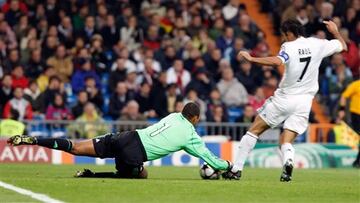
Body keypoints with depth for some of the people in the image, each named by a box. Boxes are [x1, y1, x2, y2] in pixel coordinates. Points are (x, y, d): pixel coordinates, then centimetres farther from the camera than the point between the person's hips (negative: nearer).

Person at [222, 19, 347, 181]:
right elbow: (343, 46, 17)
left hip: (284, 98, -4)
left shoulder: (289, 47, -11)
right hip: (305, 101, 4)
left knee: (254, 130, 9)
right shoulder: (317, 45, 4)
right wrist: (335, 31, 34)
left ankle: (236, 169, 7)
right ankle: (288, 162, -27)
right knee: (286, 142, 9)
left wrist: (251, 59, -28)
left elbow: (277, 61, -32)